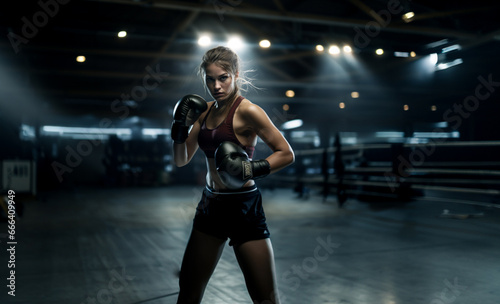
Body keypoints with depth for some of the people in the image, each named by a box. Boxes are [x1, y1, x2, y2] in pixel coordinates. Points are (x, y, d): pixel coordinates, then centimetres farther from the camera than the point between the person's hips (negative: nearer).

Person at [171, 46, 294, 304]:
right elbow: (181, 161, 13)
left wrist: (254, 169, -27)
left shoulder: (247, 111, -12)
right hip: (210, 205, 7)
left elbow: (286, 154, -12)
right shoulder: (205, 111, 9)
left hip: (243, 207, -6)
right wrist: (180, 127, -2)